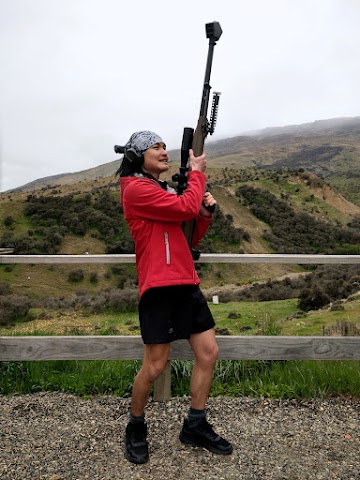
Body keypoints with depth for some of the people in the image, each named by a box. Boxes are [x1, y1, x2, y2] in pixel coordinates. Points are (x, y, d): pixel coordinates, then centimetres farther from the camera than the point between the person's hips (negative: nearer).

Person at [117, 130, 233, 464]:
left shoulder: (167, 191, 20)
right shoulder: (136, 189, -7)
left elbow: (189, 239, 21)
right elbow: (186, 208, -16)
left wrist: (205, 213, 3)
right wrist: (197, 172, 0)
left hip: (186, 283, 9)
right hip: (158, 287, -8)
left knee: (208, 353, 9)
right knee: (154, 366, 0)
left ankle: (195, 427, 25)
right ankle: (135, 428, 27)